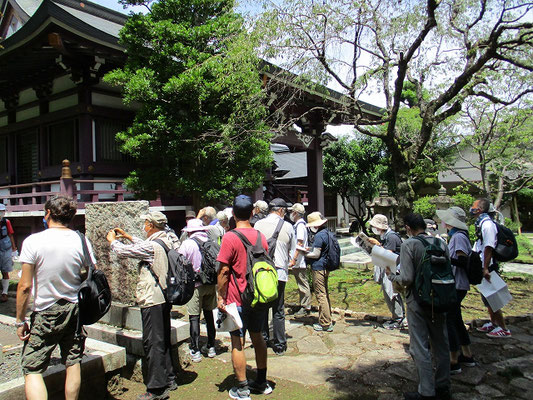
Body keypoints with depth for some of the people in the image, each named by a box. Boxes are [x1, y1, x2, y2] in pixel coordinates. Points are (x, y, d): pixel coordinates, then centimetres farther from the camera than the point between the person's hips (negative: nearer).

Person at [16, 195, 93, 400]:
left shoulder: (33, 241, -14)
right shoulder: (81, 241, -5)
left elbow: (25, 286, -12)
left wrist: (20, 320, -3)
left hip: (45, 314, -3)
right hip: (75, 309, 4)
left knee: (32, 369, 5)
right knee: (73, 363, 14)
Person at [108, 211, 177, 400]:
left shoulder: (152, 246, -19)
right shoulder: (166, 242, 8)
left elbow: (123, 251, -9)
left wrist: (112, 240, 11)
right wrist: (128, 237, 34)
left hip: (152, 301, -9)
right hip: (163, 298, 9)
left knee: (153, 344, -2)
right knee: (163, 341, 18)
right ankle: (169, 380, 29)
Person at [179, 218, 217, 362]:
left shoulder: (187, 243, -10)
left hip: (196, 285, -4)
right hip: (211, 284, 5)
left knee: (194, 317, 4)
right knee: (209, 314, 16)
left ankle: (195, 351, 8)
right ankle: (211, 347, 25)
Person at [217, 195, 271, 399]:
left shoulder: (230, 237, -14)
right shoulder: (261, 236, 3)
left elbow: (224, 271, -15)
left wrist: (221, 297, -7)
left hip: (237, 299, -6)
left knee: (237, 343, 4)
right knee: (257, 337, 17)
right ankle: (261, 382, 28)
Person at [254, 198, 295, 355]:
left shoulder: (258, 224, -1)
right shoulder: (288, 227, -1)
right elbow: (292, 251, 9)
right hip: (280, 272, 0)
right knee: (278, 310, 8)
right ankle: (279, 344, 15)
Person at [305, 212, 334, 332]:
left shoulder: (319, 235, -18)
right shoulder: (327, 233, 10)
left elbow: (316, 254, -18)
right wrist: (309, 250, 17)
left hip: (318, 268, -10)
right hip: (325, 268, 10)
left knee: (321, 296, -4)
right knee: (325, 294, 17)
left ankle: (326, 324, 1)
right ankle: (327, 320, 27)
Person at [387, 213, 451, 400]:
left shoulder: (409, 244, -15)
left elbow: (406, 279, -19)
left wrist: (391, 275, -1)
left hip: (418, 302, -6)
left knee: (420, 348, 5)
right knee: (441, 344, 17)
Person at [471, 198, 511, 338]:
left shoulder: (487, 224, -18)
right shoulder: (481, 223, 13)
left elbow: (489, 248, -23)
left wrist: (485, 268, -25)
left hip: (488, 267, -10)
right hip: (483, 267, 10)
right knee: (487, 298, 18)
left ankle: (503, 329, 6)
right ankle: (493, 323, 31)